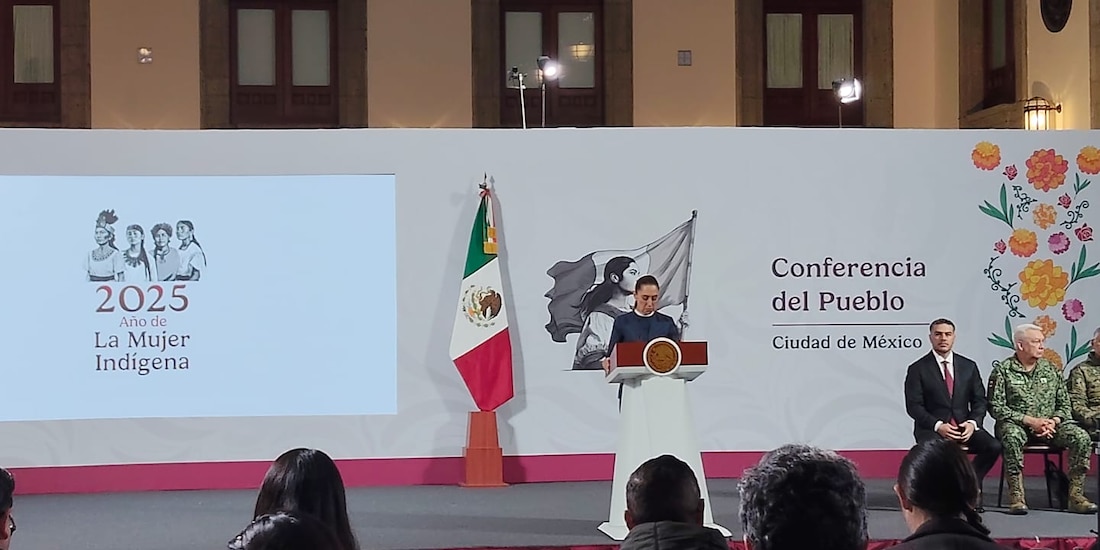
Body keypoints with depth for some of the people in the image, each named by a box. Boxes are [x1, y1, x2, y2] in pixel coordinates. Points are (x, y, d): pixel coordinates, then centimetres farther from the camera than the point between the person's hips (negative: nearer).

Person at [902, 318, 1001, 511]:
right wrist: (938, 426, -19)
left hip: (964, 425, 4)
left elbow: (980, 400, 10)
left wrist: (973, 423, -11)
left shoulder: (969, 366, 12)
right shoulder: (917, 369, 1)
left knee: (993, 446, -23)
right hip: (931, 428, -3)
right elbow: (913, 406, -6)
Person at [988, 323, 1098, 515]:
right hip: (1016, 424, -4)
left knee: (1081, 437, -22)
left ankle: (1076, 496, -19)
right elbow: (996, 407, -10)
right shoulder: (1003, 371, -2)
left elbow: (1064, 405, 12)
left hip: (1050, 424, 4)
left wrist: (1053, 422, -11)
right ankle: (1016, 497, -33)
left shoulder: (1051, 371, 12)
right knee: (1012, 436, -39)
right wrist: (1031, 421, -17)